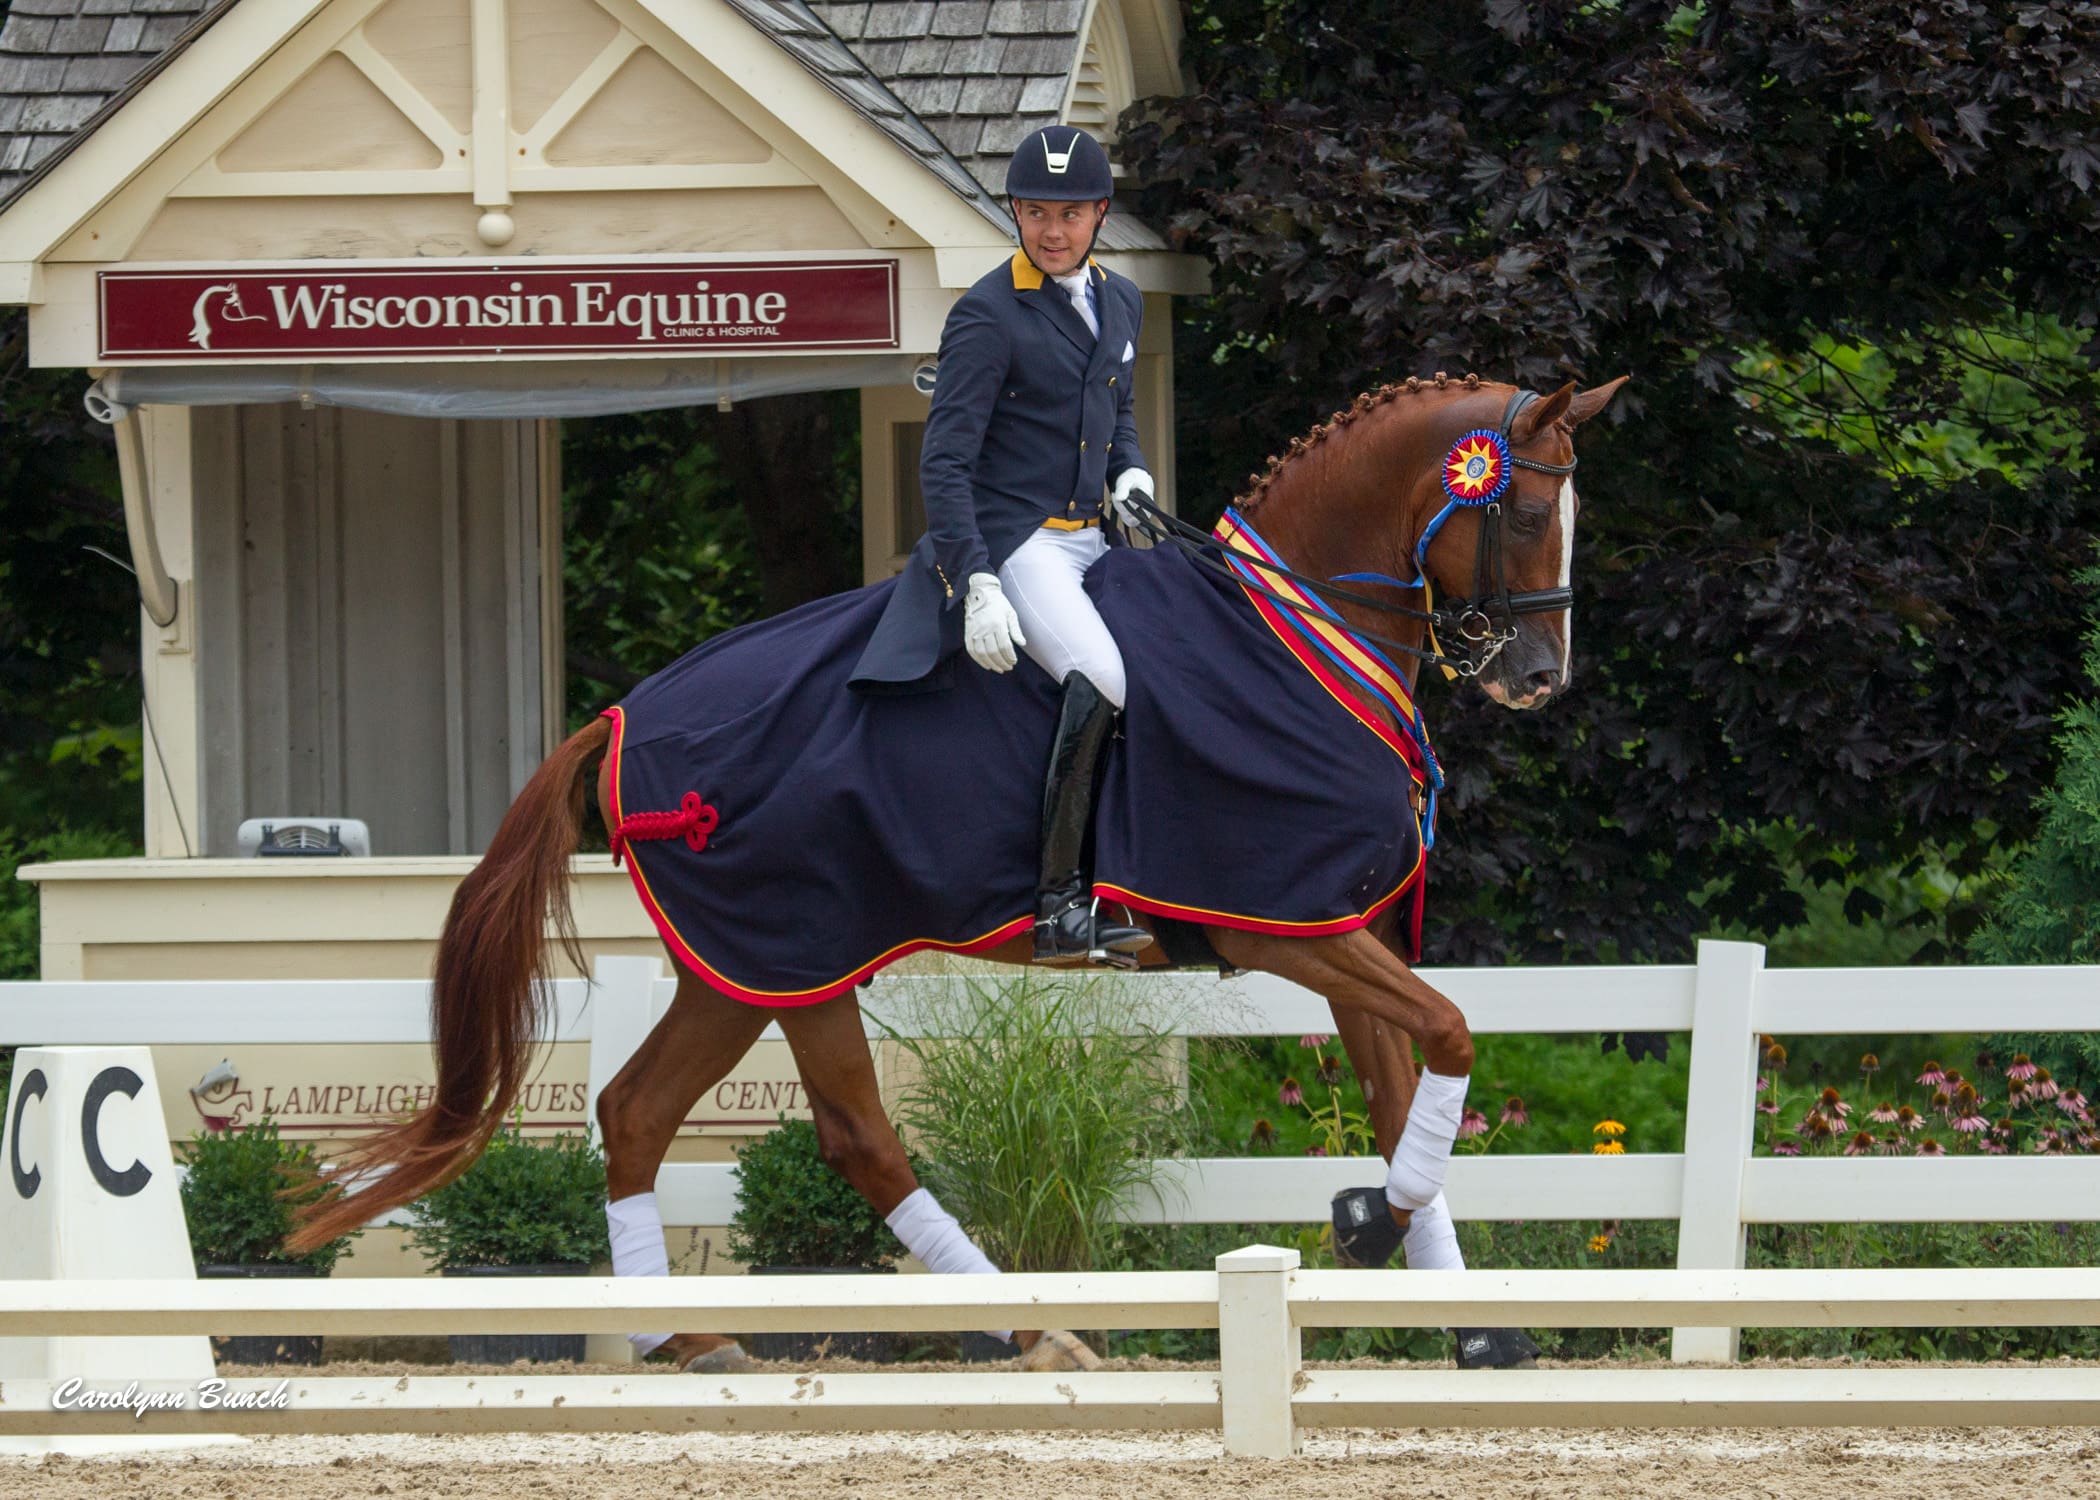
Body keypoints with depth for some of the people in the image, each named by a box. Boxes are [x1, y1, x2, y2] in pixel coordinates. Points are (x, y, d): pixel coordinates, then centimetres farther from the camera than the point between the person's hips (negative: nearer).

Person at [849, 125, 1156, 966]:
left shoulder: (1120, 303, 14)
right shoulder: (989, 317, -9)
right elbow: (944, 464, -12)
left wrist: (1130, 474, 6)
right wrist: (977, 586, -21)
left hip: (1090, 541, 8)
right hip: (1011, 542, -8)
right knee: (1104, 682, -30)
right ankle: (1059, 906, -28)